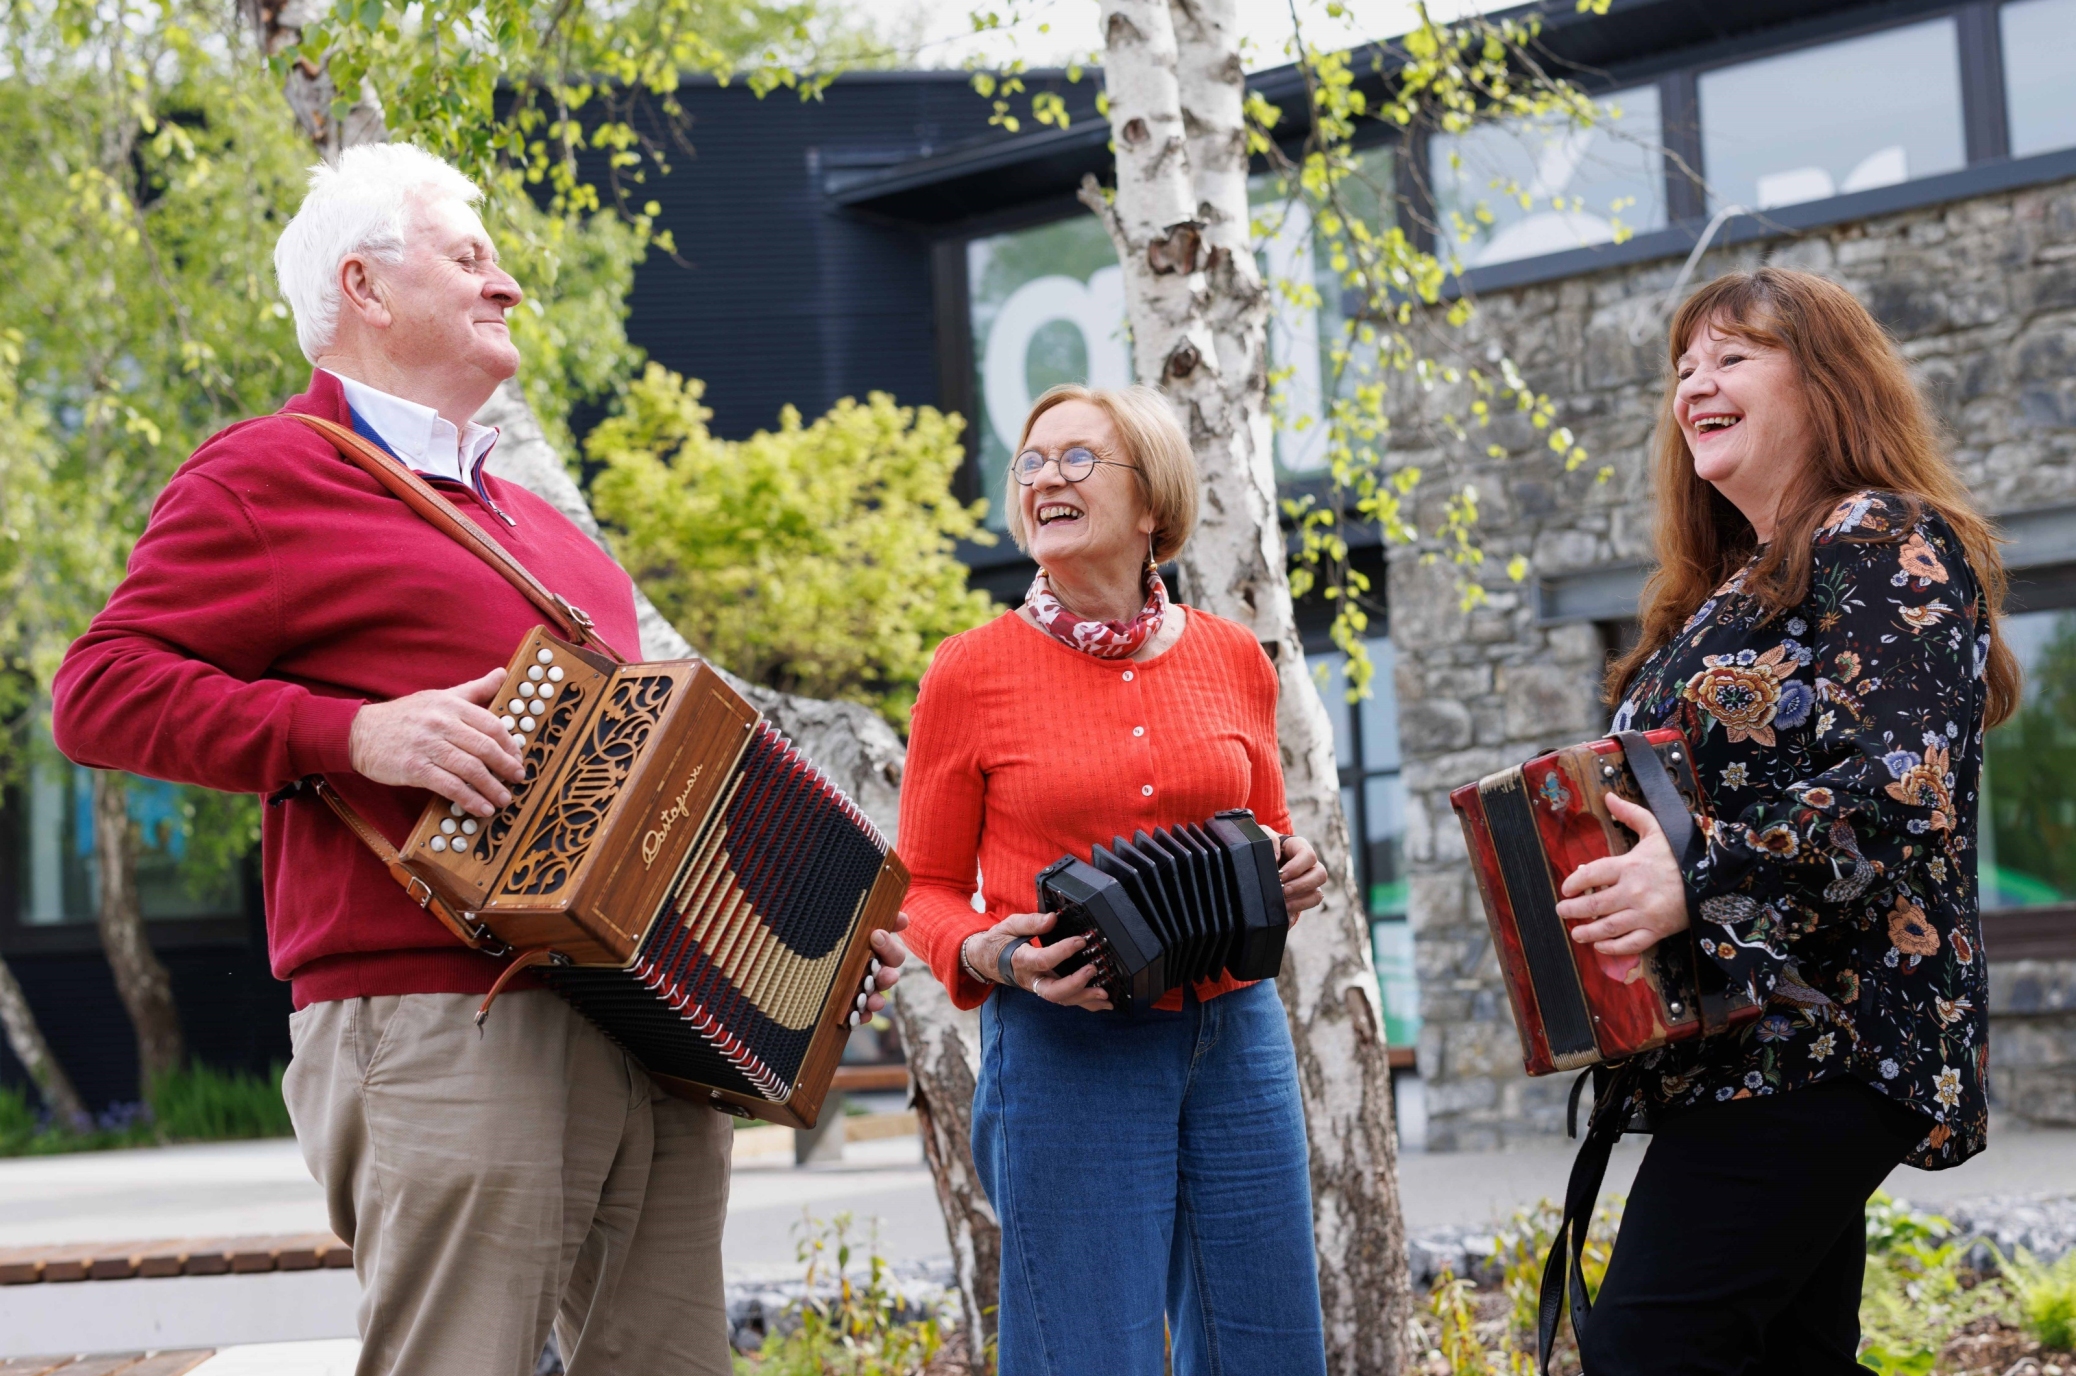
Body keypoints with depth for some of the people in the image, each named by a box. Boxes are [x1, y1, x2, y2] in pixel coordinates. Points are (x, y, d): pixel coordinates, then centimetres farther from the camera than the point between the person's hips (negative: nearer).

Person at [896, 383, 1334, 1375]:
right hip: (1064, 1050, -3)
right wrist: (990, 955, -16)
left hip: (1235, 1039, 4)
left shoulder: (1232, 659, 7)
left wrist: (1293, 876, -2)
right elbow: (925, 892, 4)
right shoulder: (970, 673, -2)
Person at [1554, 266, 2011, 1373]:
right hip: (1758, 1038, 10)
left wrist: (1699, 880, -28)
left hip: (1818, 1039, -10)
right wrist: (1612, 882, 9)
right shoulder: (1731, 592, 21)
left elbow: (1907, 779, -21)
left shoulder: (1883, 544, -7)